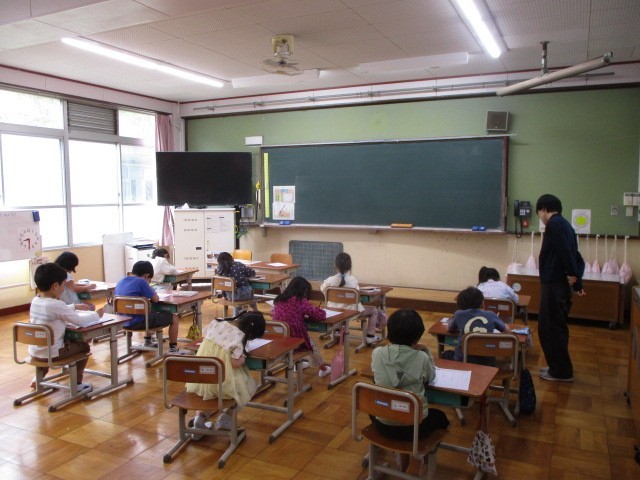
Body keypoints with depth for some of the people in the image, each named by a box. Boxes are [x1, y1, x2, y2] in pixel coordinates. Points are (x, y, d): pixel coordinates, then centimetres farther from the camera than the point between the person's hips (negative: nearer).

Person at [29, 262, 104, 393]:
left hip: (34, 351, 8)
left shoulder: (35, 300, 2)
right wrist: (96, 315, -2)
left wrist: (74, 307, 23)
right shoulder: (56, 304, -24)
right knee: (84, 346, 12)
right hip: (51, 353, -8)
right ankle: (78, 384, 14)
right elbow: (79, 321, -17)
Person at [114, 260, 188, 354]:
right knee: (174, 318, 4)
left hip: (124, 322, 9)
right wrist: (153, 293, 9)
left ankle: (147, 342, 44)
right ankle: (173, 349, 13)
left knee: (151, 314, 37)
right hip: (138, 322, -9)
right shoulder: (141, 282, -16)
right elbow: (155, 299, -12)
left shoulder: (120, 282, 7)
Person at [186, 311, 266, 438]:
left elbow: (204, 336, 17)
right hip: (221, 381, -5)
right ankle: (225, 417, 13)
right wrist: (244, 356, -3)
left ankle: (200, 415, 17)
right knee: (248, 386, 18)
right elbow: (236, 363, -22)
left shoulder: (216, 322, 0)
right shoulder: (239, 337, -18)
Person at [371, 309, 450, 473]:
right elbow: (431, 377, 5)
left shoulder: (377, 353, -11)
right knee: (440, 416, 31)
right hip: (414, 426, -1)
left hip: (383, 424, 2)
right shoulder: (422, 358, -16)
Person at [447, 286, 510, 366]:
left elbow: (449, 329, 18)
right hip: (487, 362, 3)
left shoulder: (459, 314, -2)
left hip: (463, 361, -3)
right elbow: (507, 330, 19)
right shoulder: (491, 315, 2)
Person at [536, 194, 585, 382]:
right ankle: (560, 368, 26)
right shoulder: (565, 224, 16)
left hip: (553, 284, -10)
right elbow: (576, 257, 15)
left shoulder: (554, 224, -12)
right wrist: (577, 282, 12)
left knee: (549, 328, 0)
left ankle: (561, 371, 8)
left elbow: (564, 251, -23)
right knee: (556, 327, 17)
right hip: (560, 283, 10)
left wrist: (572, 274, -13)